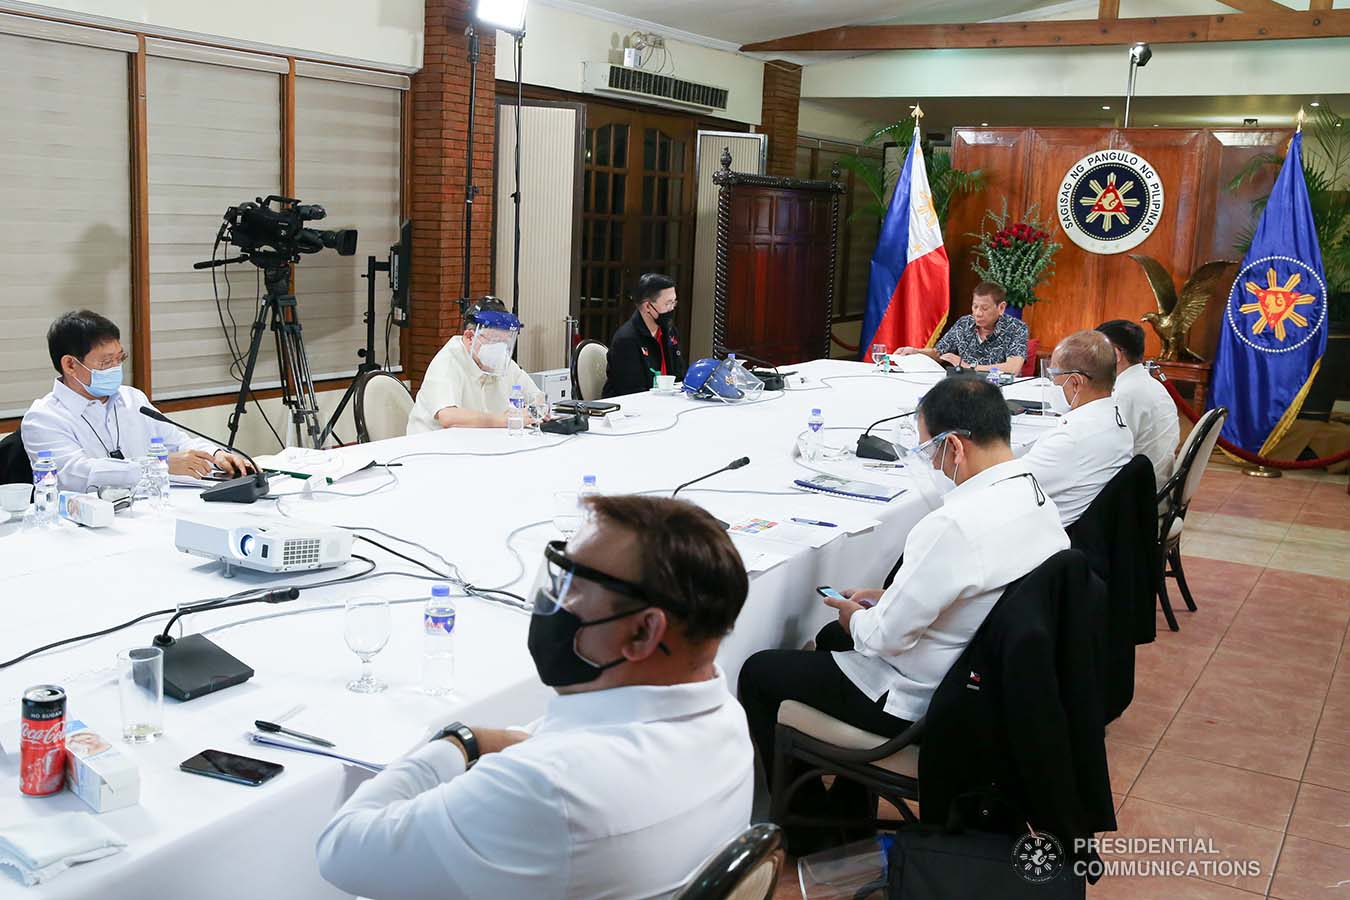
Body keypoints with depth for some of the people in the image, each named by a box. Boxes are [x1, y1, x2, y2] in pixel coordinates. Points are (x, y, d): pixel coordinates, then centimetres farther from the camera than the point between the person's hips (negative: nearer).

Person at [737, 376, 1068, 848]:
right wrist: (888, 598, 8)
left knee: (759, 673, 5)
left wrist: (857, 618, -2)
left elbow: (888, 636, -23)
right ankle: (847, 805, 36)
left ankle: (809, 823, 20)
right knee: (832, 637, 30)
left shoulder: (954, 525, -32)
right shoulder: (1038, 499, -4)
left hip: (927, 703, -9)